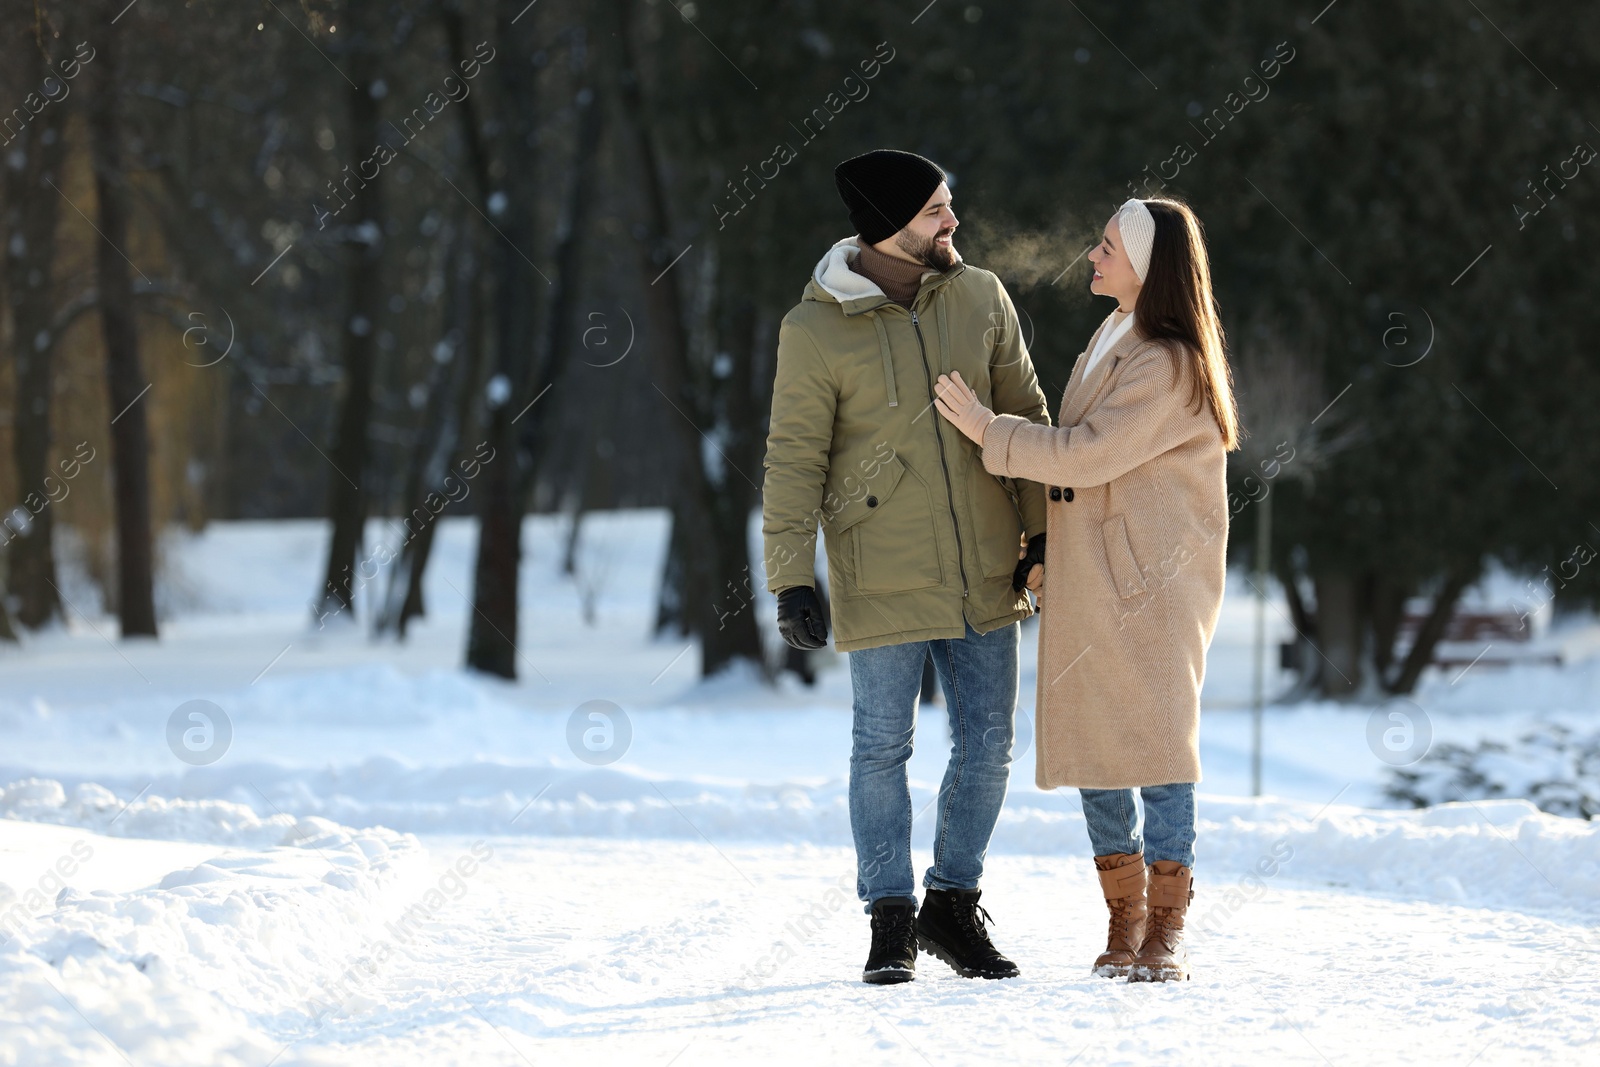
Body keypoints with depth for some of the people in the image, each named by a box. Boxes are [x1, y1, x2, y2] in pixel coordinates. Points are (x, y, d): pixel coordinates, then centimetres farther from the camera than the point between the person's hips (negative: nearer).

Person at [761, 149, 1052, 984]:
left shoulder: (980, 298, 2)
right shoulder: (816, 331, -10)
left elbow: (1025, 415, 10)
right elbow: (794, 461, -8)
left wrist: (1042, 532, 7)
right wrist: (791, 582, -13)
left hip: (983, 573, 4)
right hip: (882, 585, -4)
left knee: (987, 744, 7)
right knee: (882, 748, 3)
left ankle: (953, 905, 22)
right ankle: (890, 921, 15)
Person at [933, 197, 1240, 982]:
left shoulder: (1170, 365, -16)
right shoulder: (1113, 335, 14)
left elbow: (1086, 454, -19)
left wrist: (988, 430, -11)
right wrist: (1044, 546, 19)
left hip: (1150, 580, -9)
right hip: (1085, 578, 9)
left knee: (1156, 738, -7)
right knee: (1091, 741, 9)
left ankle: (1165, 932, -3)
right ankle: (1124, 921, 18)